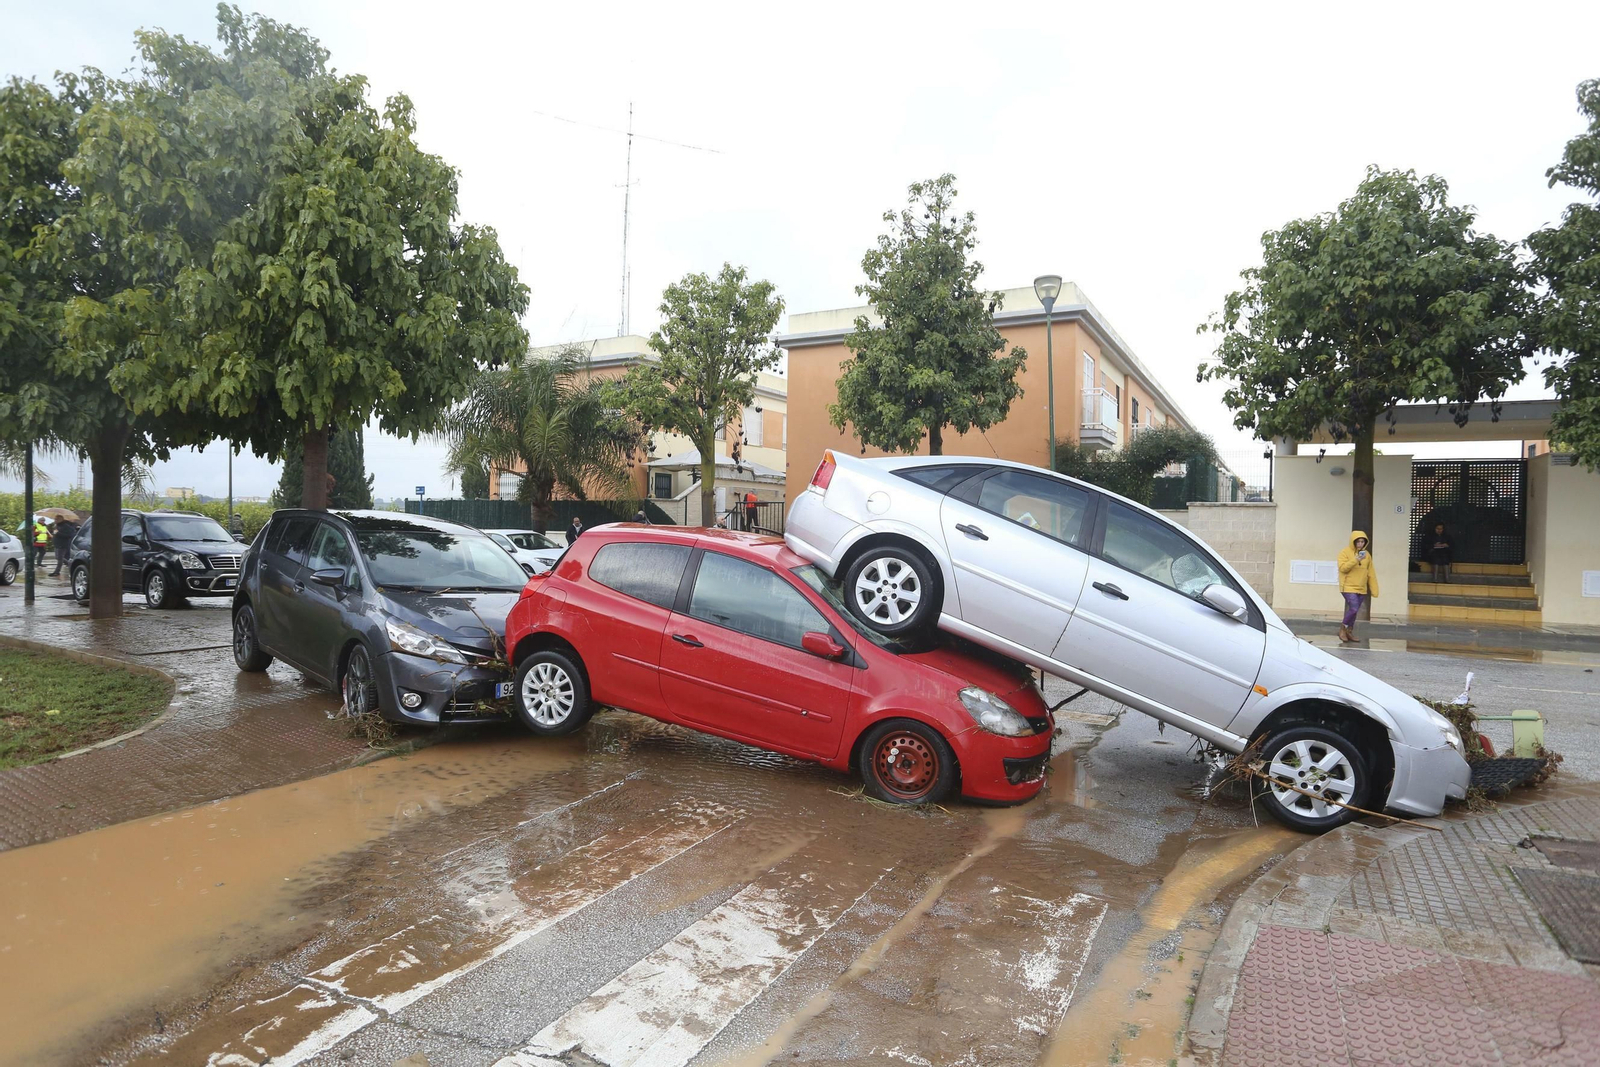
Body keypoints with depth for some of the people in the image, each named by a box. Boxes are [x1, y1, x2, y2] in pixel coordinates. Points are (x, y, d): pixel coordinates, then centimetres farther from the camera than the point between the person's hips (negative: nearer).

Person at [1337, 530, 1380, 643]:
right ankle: (1343, 629, 2)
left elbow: (1371, 573, 11)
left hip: (1362, 589, 5)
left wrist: (1374, 590, 8)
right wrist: (1356, 560, -25)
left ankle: (1349, 631, 21)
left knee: (1354, 610, 9)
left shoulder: (1367, 554, 10)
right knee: (1354, 608, -16)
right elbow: (1342, 568, -16)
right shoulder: (1345, 552, -5)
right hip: (1349, 587, -5)